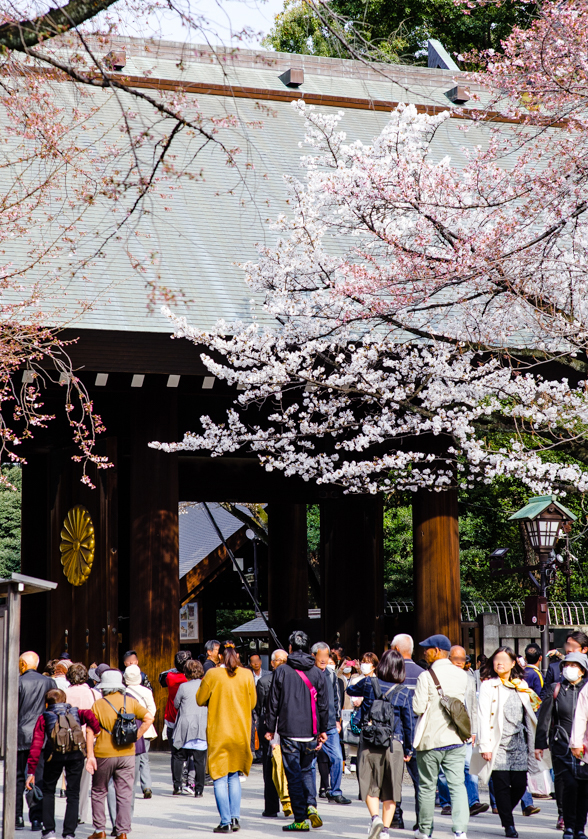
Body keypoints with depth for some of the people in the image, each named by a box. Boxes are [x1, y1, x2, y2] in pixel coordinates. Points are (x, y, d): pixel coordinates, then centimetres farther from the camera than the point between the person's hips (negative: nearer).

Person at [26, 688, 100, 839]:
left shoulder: (44, 718, 16)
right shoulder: (76, 712, 19)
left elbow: (36, 745, 9)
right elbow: (88, 715, -6)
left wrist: (31, 771, 8)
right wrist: (97, 732, 6)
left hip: (55, 755, -1)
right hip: (76, 754, 1)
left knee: (48, 791, 19)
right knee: (73, 794, 10)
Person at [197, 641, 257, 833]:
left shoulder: (212, 675, -9)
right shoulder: (247, 675, -2)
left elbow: (200, 700, 0)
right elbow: (252, 702, 7)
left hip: (218, 732, -3)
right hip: (240, 732, 3)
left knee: (220, 778, 1)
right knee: (234, 776, 16)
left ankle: (226, 822, -4)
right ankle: (235, 818, 9)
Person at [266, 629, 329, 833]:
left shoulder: (282, 671, -4)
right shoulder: (317, 673, 3)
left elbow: (273, 702, -1)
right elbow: (323, 704, 6)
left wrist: (270, 728, 8)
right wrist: (323, 730, 15)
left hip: (289, 733, -3)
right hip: (310, 732, 3)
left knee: (294, 774, 2)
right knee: (307, 770, 20)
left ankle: (300, 819, 1)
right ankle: (311, 805, -2)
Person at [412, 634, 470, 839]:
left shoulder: (426, 676, -13)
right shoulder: (462, 675, 2)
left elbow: (418, 708, -14)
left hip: (431, 739, -3)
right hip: (455, 739, 3)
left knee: (427, 787, 9)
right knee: (457, 785, 0)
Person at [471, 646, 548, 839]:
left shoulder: (522, 686, 13)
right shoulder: (488, 685, 0)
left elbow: (530, 714, 17)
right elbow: (483, 717, -5)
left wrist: (534, 744, 12)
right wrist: (485, 745, -12)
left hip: (519, 743, 4)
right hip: (499, 743, -4)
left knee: (520, 785, -2)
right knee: (502, 785, -5)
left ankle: (506, 812, 24)